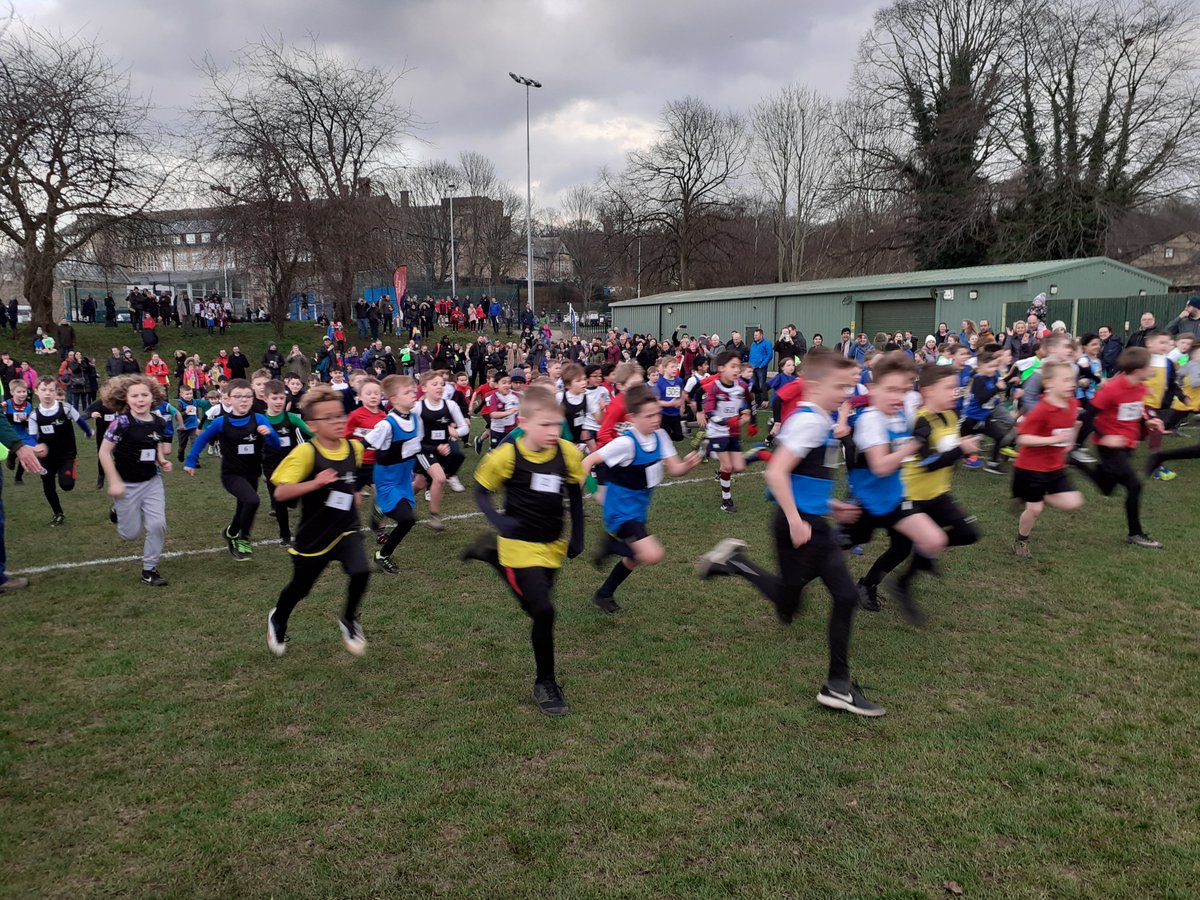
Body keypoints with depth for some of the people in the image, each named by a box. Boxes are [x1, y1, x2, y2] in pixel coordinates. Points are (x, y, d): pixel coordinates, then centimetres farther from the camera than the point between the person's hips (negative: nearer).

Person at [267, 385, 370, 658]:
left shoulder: (355, 448, -4)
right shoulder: (306, 453, -21)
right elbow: (280, 493, -28)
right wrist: (314, 483, -39)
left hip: (346, 528, 3)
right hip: (313, 535, -3)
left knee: (360, 573, -22)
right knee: (300, 588, 17)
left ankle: (349, 620, 7)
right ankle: (277, 620, 51)